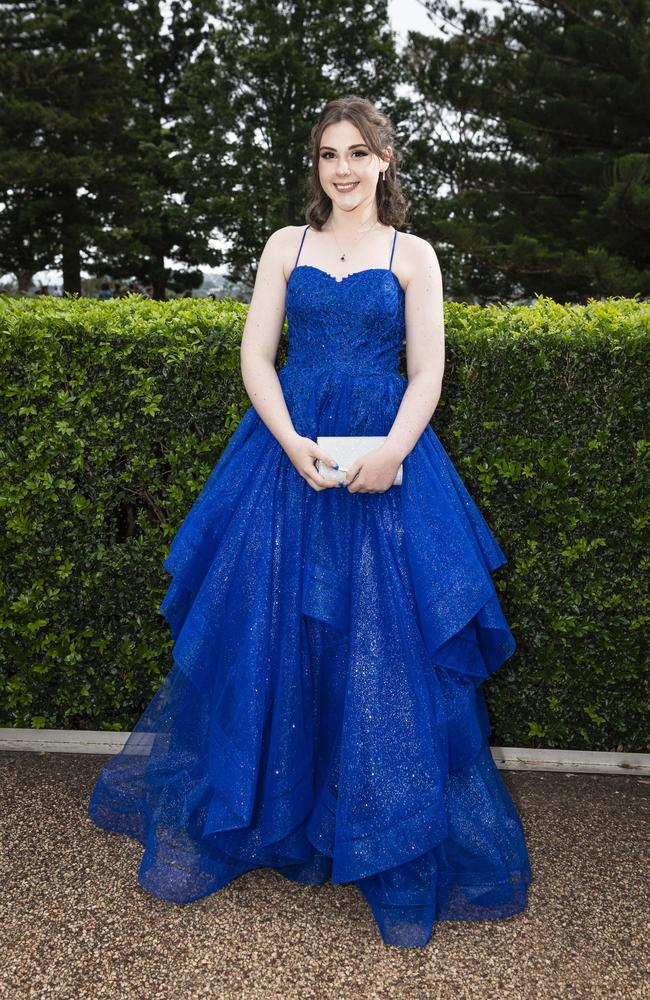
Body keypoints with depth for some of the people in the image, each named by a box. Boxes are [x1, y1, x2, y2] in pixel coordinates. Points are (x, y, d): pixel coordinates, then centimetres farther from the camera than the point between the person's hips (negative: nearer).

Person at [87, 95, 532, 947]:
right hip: (288, 446, 2)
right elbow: (255, 356, 4)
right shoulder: (286, 245, 12)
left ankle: (400, 853, 15)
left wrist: (393, 449, -18)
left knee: (387, 646, -1)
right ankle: (267, 817, 26)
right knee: (269, 630, 3)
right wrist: (293, 443, -12)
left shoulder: (413, 256, 8)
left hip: (385, 454, -1)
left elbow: (427, 373, 1)